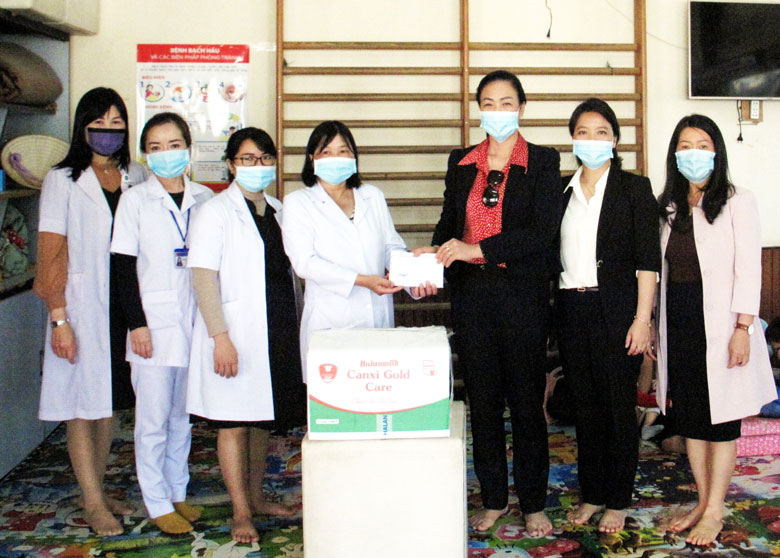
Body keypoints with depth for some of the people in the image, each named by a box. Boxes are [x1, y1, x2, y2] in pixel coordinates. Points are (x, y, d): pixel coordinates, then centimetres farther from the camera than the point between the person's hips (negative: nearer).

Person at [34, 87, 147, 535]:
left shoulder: (136, 177, 8)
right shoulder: (63, 179, -3)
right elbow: (52, 253, -8)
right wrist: (59, 318, -14)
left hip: (125, 304, 4)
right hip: (83, 304, -4)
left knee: (110, 401, 12)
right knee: (82, 404, 1)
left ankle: (97, 490, 27)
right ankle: (93, 502, 12)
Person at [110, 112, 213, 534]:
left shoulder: (204, 198, 6)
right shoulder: (135, 200, -3)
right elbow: (125, 268, -4)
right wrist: (136, 323, -10)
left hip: (194, 321, 3)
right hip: (154, 323, -3)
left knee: (182, 415, 13)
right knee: (153, 417, 2)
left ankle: (177, 492, 26)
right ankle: (158, 504, 14)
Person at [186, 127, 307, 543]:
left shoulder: (277, 211, 14)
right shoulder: (216, 211, -5)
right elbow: (203, 276, -12)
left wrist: (293, 328, 14)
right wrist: (220, 336, -19)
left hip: (276, 333, 6)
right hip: (235, 335, -6)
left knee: (264, 419, 14)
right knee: (234, 423, -1)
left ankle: (256, 497, 27)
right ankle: (241, 514, 7)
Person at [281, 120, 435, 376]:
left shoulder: (373, 196, 15)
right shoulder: (297, 202, 2)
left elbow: (392, 247, 14)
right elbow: (304, 262, -9)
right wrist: (362, 280, -17)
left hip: (378, 315, 3)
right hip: (330, 319, -3)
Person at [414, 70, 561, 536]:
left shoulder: (543, 162, -1)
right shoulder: (461, 163, 12)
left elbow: (543, 231, -12)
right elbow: (449, 222, 14)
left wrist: (475, 249, -21)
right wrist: (437, 253, -9)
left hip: (524, 293, -3)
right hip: (472, 293, 4)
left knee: (527, 400, 4)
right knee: (482, 400, 9)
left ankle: (534, 504, 18)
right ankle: (493, 500, 22)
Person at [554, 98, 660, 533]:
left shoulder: (634, 188, -2)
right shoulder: (562, 190, 11)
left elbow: (648, 260, -7)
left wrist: (642, 319, -13)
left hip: (616, 307, -4)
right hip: (572, 309, 5)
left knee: (619, 405, 3)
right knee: (585, 404, 11)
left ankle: (618, 501, 17)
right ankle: (592, 494, 24)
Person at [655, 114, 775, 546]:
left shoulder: (737, 203, -4)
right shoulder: (669, 208, 12)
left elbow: (748, 269, -9)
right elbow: (663, 270, 12)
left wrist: (742, 328, -15)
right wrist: (654, 325, 8)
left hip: (718, 322, -5)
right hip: (678, 323, 5)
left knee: (720, 418, 2)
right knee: (688, 415, 10)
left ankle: (715, 511, 11)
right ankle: (702, 501, 23)